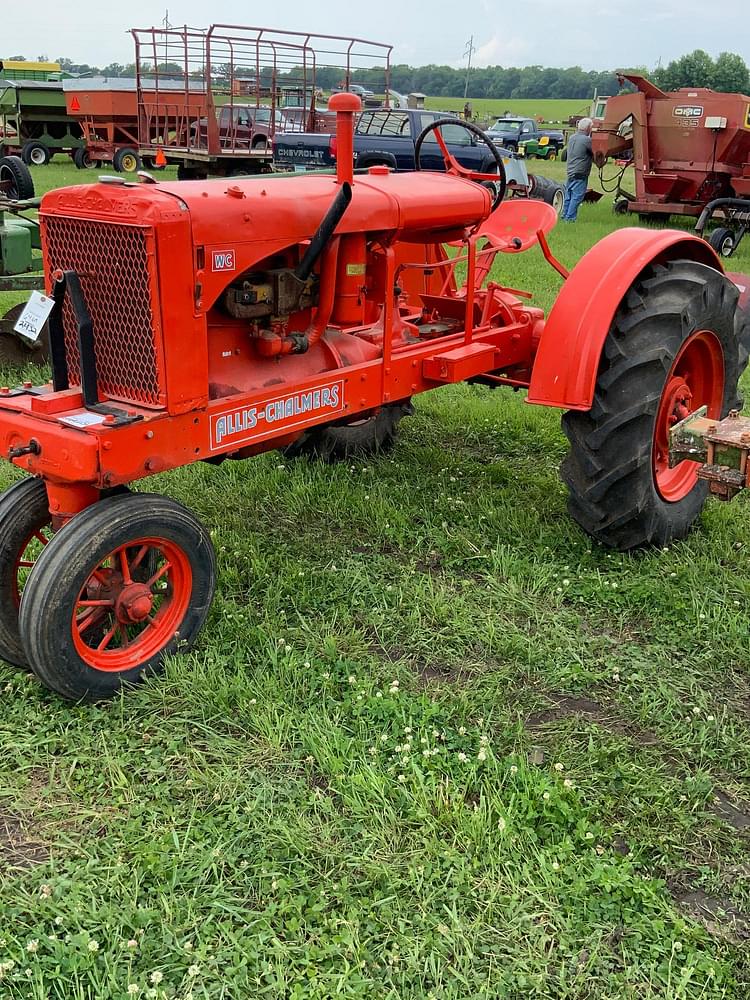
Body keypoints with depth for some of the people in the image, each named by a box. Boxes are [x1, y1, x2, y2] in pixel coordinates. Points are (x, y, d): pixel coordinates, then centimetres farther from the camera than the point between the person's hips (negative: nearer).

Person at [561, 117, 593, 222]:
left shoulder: (572, 138, 12)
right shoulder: (586, 140, -13)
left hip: (570, 172, 8)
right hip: (580, 174, -8)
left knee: (568, 196, 14)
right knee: (577, 197, -4)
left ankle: (564, 216, 18)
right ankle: (570, 218, -5)